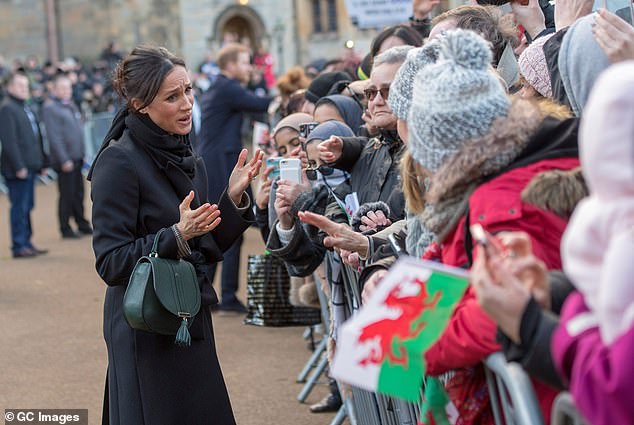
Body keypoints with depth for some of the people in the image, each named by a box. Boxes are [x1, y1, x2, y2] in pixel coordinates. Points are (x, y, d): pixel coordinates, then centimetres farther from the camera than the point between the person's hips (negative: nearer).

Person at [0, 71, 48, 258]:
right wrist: (18, 167, -21)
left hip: (29, 165, 9)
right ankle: (19, 246, 0)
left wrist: (40, 162, 18)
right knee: (20, 206, -5)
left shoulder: (25, 107, 17)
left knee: (27, 206, 13)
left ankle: (26, 242, 20)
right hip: (18, 168, -9)